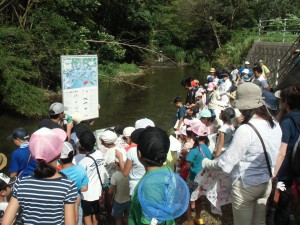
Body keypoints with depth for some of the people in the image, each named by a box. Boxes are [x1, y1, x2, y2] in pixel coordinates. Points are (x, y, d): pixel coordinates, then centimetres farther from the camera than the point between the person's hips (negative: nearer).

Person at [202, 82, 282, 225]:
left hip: (246, 185, -6)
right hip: (267, 183, 6)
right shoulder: (275, 126, -5)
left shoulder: (245, 130, -26)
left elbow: (226, 163, -21)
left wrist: (205, 163, -6)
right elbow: (274, 155, 6)